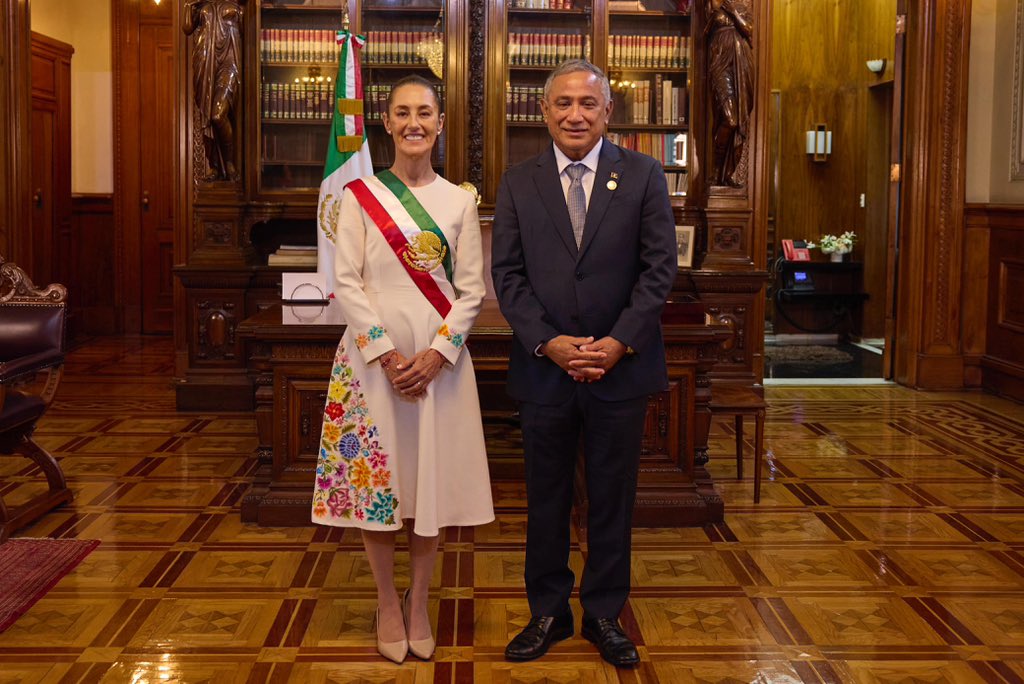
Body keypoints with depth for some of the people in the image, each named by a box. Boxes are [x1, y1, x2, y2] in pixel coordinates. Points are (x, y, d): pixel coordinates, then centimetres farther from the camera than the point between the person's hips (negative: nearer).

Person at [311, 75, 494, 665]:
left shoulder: (459, 202, 6)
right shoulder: (359, 195, 2)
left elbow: (471, 291, 2)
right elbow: (347, 283, -4)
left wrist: (436, 353, -12)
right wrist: (386, 353, -13)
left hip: (440, 358, 1)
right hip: (373, 356, -1)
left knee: (434, 479, 6)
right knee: (375, 477, 4)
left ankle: (419, 603, 22)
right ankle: (388, 604, 21)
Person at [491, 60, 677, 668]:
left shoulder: (644, 175, 1)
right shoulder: (518, 183, 4)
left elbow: (660, 267, -4)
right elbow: (507, 274, 0)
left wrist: (618, 342, -13)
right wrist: (549, 343, -12)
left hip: (622, 365, -1)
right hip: (544, 366, 1)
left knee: (613, 497, 10)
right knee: (546, 497, 11)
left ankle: (605, 614, 25)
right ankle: (549, 612, 27)